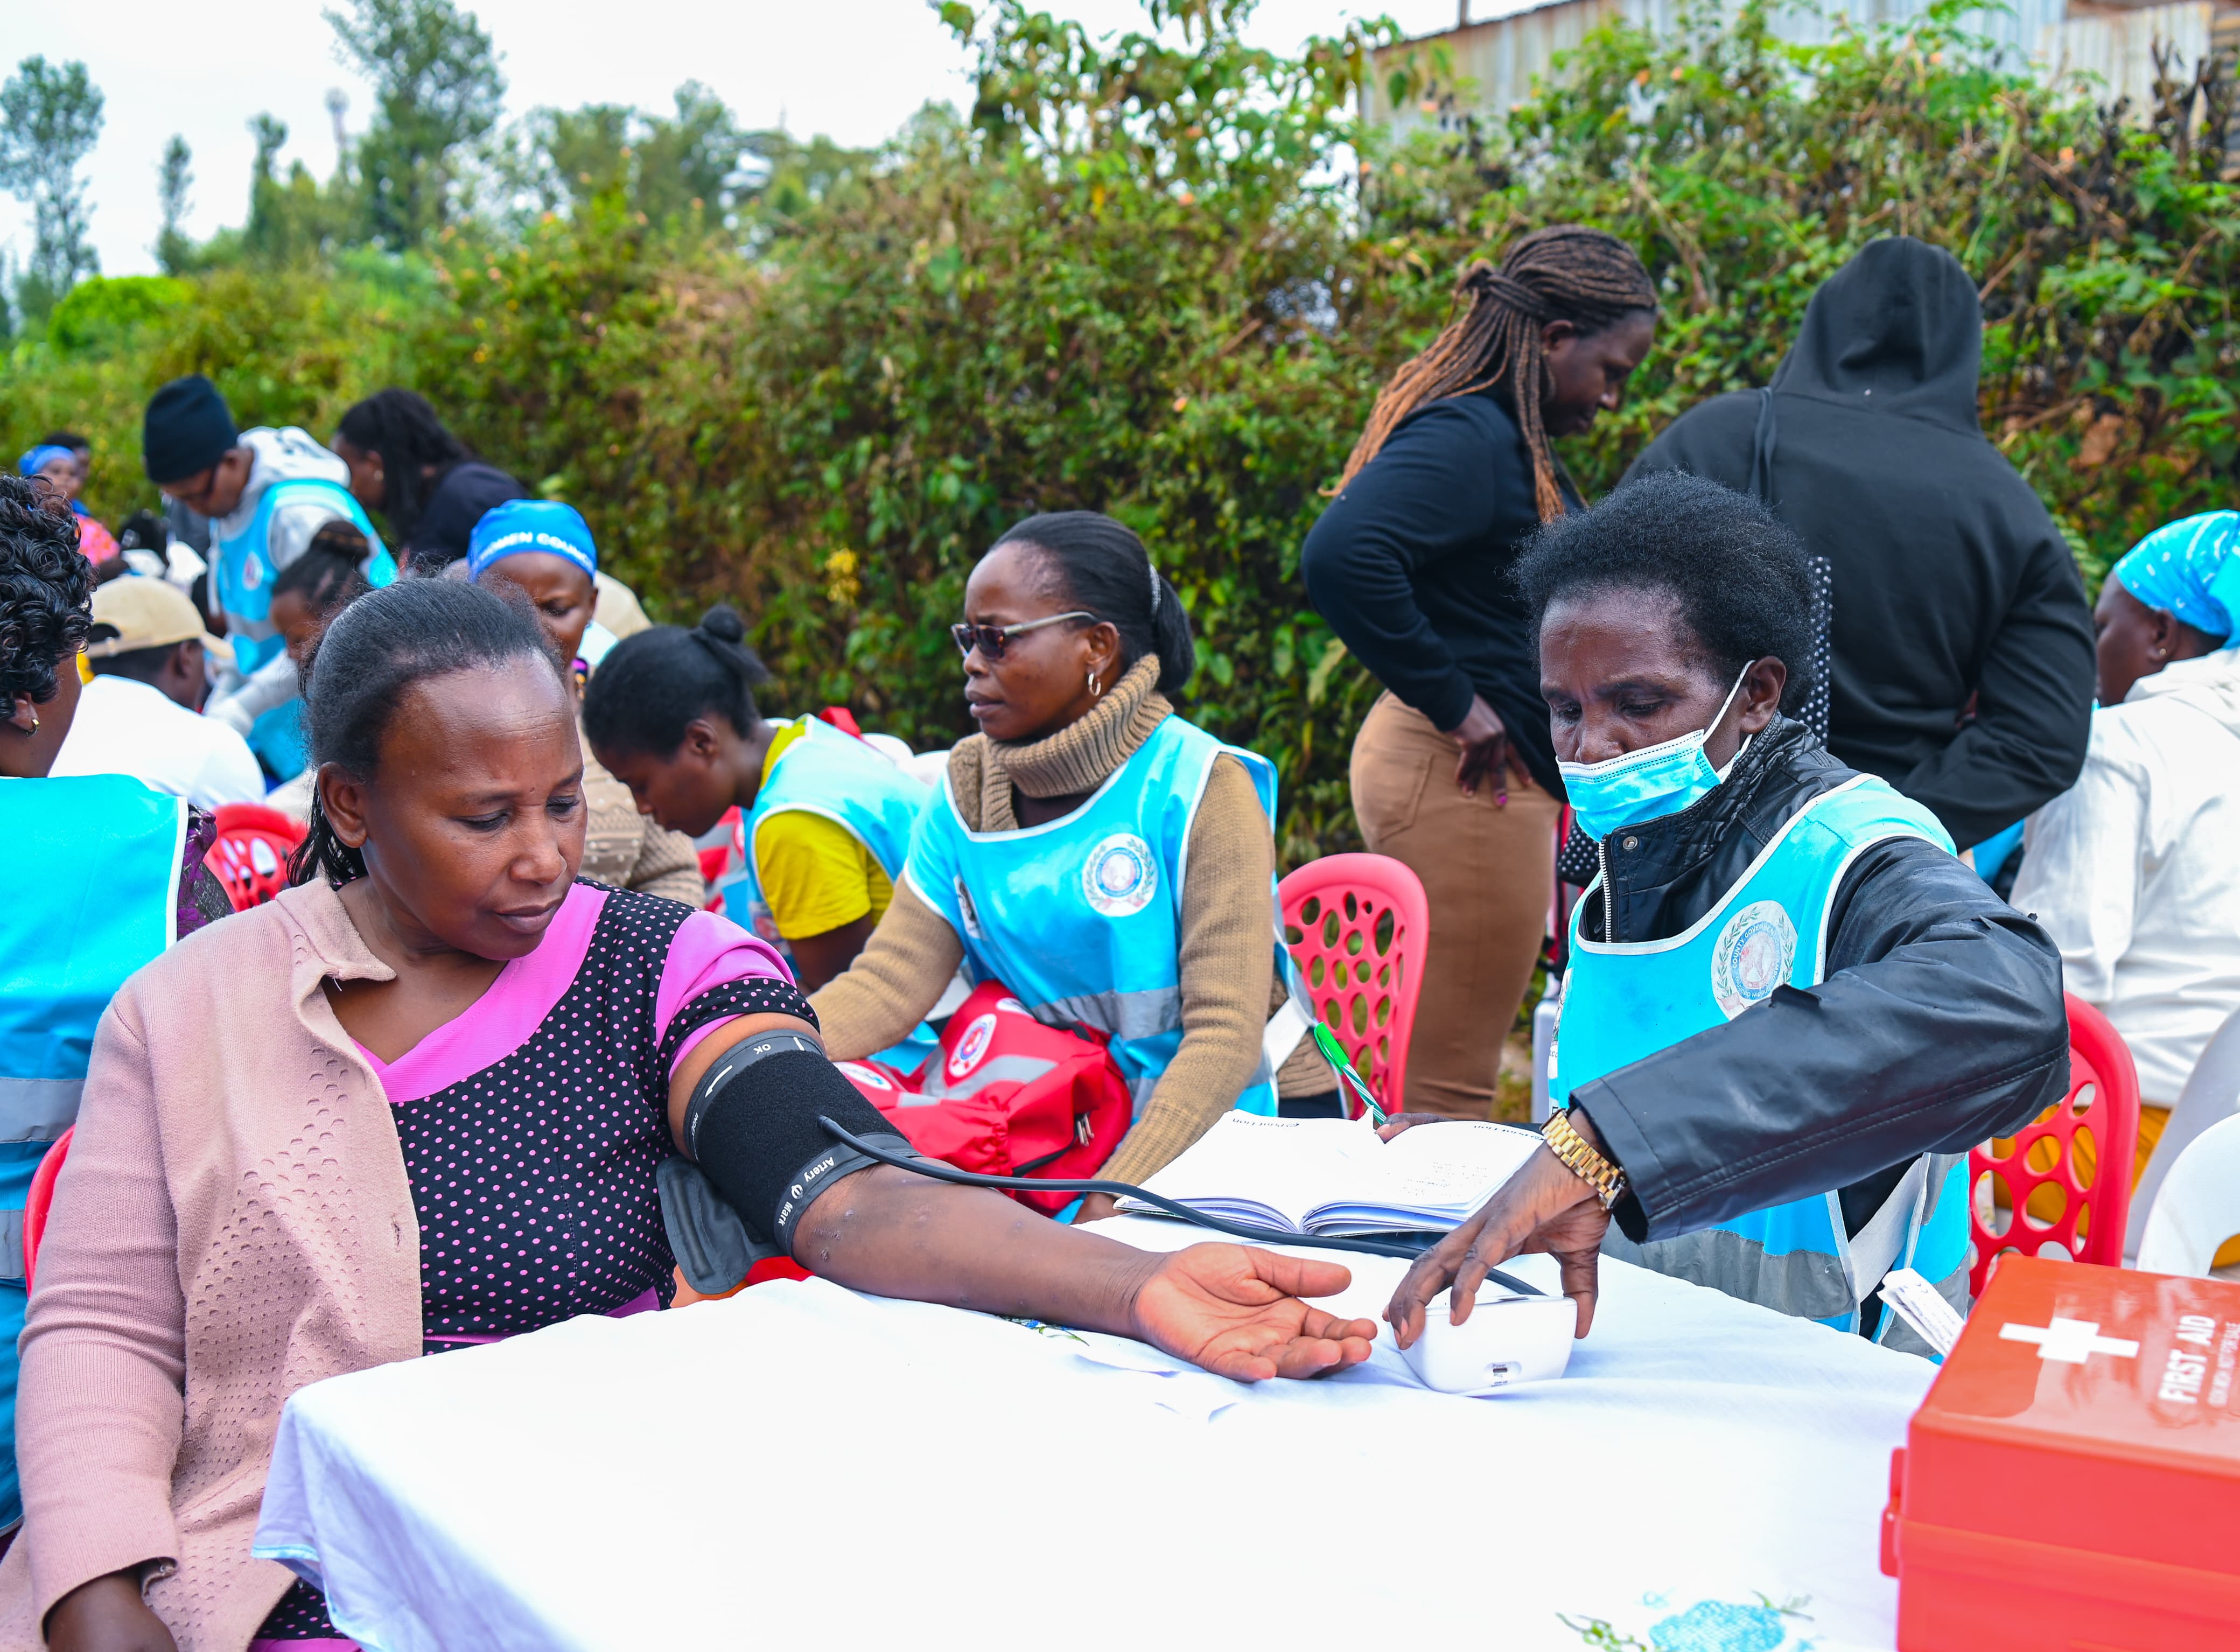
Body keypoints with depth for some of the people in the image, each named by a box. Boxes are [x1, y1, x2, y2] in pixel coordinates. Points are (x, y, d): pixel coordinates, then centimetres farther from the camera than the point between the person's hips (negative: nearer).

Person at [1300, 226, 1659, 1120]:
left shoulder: (1510, 438, 16)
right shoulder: (1464, 436, -16)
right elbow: (1340, 556, -32)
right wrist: (1451, 703, -22)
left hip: (1506, 776, 10)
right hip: (1464, 777, -10)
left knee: (1450, 1070, 17)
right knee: (1446, 1087, -3)